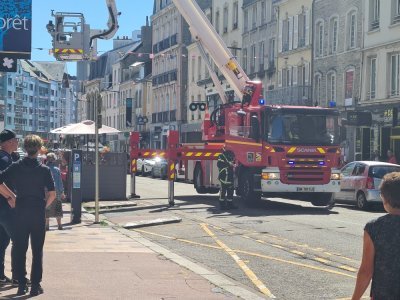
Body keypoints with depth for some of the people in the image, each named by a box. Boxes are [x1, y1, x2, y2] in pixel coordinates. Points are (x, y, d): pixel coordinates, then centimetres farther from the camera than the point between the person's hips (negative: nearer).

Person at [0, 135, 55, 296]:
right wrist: (44, 205, 7)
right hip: (39, 213, -1)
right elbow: (52, 194, -9)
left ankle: (21, 285, 8)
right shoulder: (44, 169, -5)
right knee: (37, 251, 6)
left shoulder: (16, 167, 0)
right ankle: (35, 285, 5)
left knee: (20, 249, 9)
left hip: (21, 212, 1)